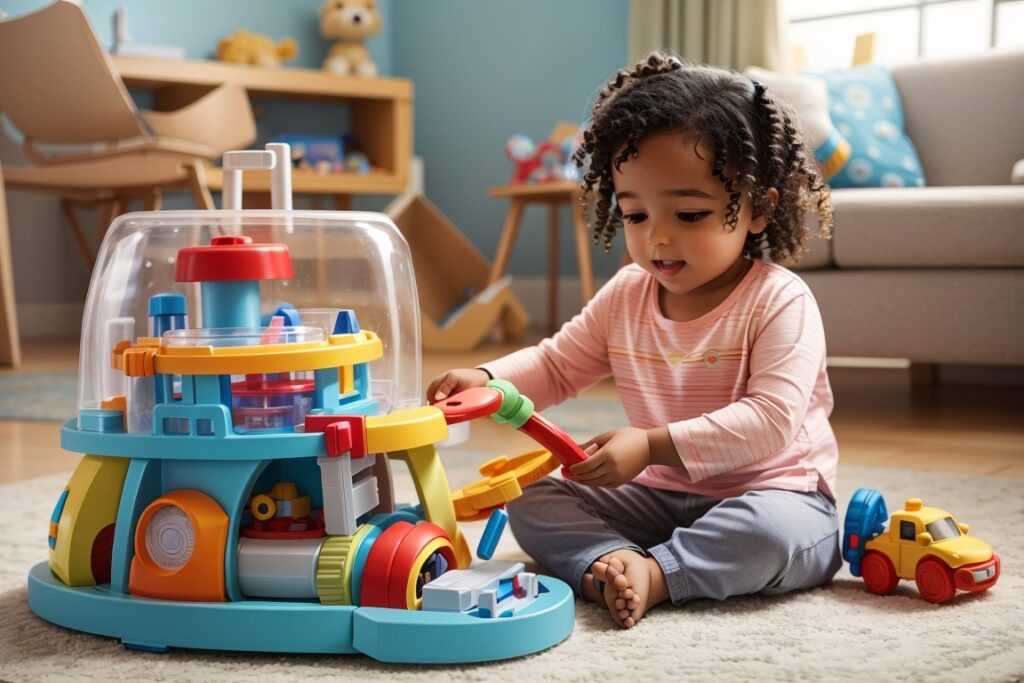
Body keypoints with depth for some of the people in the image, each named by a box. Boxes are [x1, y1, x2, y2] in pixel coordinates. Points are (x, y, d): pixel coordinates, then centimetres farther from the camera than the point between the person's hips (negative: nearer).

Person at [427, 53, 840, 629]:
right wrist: (486, 380, -6)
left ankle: (651, 573, -30)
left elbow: (771, 418, -25)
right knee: (531, 501, -8)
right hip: (658, 496, 6)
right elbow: (557, 364, 15)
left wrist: (654, 445, -31)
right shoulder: (625, 297, 5)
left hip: (770, 491, -6)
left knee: (772, 529, -40)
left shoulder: (779, 301, -15)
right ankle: (613, 562, -33)